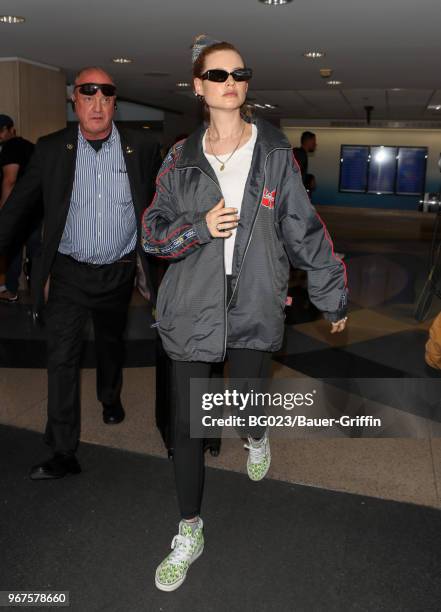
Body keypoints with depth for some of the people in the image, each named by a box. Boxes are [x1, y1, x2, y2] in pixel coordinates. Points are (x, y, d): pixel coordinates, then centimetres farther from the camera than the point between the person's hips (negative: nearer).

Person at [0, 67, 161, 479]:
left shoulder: (142, 149, -4)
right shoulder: (51, 149, -4)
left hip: (118, 273, 1)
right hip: (68, 273, -1)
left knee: (111, 343, 22)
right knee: (61, 358, -3)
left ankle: (110, 398, 52)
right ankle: (63, 454, 7)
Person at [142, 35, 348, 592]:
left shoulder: (275, 153, 1)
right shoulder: (181, 159, 2)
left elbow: (305, 229, 4)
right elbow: (153, 232, 4)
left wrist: (332, 296, 7)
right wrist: (201, 228, -15)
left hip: (255, 306, 0)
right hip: (192, 309, 1)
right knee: (186, 424, 3)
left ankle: (256, 437, 53)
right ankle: (189, 532, 24)